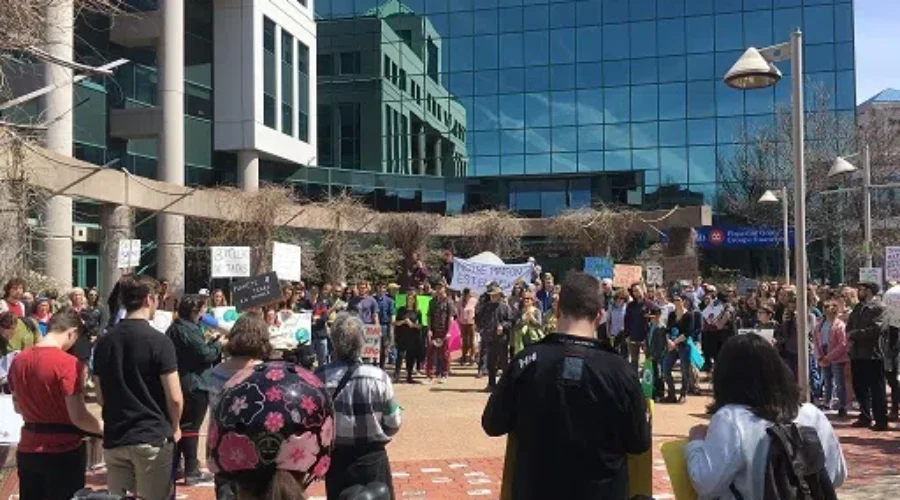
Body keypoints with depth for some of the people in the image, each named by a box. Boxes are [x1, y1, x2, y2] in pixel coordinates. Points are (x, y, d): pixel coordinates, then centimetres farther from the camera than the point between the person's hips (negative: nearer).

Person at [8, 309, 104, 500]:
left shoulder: (18, 361, 3)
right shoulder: (68, 363, -19)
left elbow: (18, 407, 16)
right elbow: (78, 417, -21)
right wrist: (106, 429, -6)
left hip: (28, 450, 6)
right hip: (63, 452, -6)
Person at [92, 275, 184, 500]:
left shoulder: (103, 341, 4)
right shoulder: (159, 341, -13)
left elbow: (100, 396, 11)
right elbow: (174, 398, -13)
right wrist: (174, 428, 4)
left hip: (114, 438, 5)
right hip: (152, 437, -5)